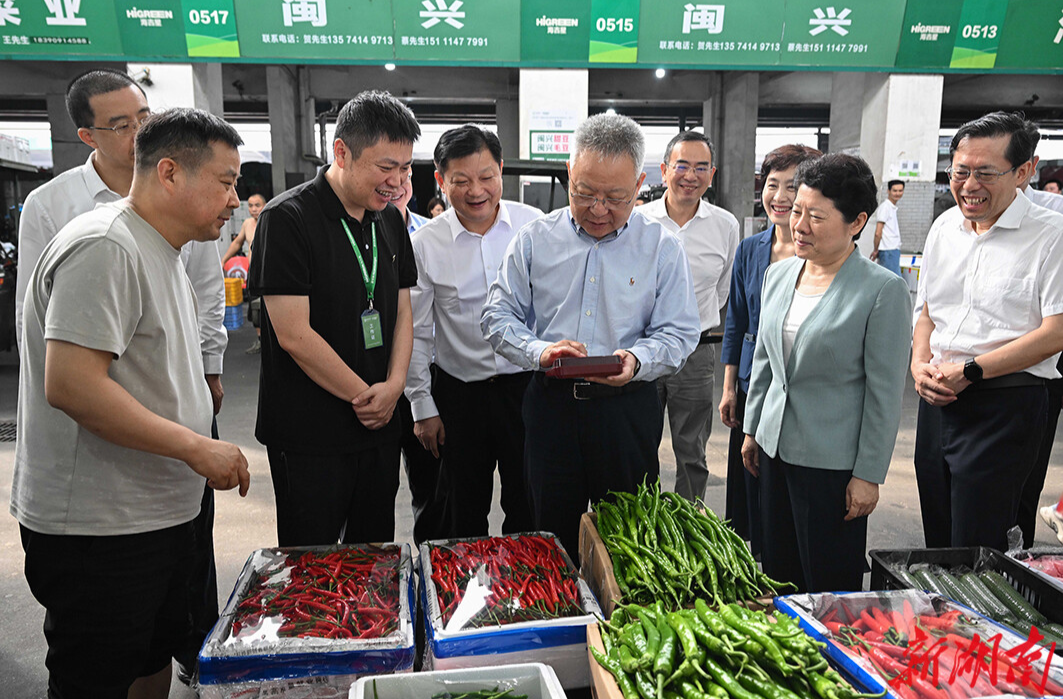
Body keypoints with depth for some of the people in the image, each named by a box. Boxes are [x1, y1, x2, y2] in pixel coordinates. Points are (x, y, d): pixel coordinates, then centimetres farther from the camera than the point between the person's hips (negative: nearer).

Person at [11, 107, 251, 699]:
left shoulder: (163, 252, 13)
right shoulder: (104, 248, -19)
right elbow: (69, 385, -27)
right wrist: (198, 448, -23)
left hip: (161, 515, 9)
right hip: (96, 531, -9)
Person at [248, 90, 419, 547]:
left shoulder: (390, 219, 8)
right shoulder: (287, 219, -13)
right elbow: (294, 335, -17)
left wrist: (394, 386, -4)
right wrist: (365, 396, -11)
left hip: (380, 424, 6)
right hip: (309, 438, -6)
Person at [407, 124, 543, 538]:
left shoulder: (535, 226, -3)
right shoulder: (424, 245, -4)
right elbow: (415, 333, 2)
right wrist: (423, 407, 2)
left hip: (528, 384, 0)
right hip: (459, 392, 0)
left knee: (528, 508, 12)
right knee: (465, 512, 15)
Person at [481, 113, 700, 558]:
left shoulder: (662, 248, 0)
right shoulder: (534, 240, 3)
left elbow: (678, 334, 0)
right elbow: (498, 316, 4)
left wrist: (637, 360, -21)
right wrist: (539, 351, -16)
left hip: (628, 409, -1)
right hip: (551, 402, 1)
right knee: (553, 535, 12)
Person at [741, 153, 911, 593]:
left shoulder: (885, 290, -12)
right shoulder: (778, 274, 6)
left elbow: (885, 393, -11)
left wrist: (869, 475, -10)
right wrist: (751, 429, 16)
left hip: (832, 461, -5)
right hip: (775, 449, 6)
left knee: (829, 583, 8)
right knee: (776, 576, 16)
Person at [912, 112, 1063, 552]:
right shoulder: (944, 228, 12)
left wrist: (969, 371, -16)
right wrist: (920, 366, 1)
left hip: (1004, 407, -6)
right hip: (937, 400, 6)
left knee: (975, 553, 0)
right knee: (937, 541, 16)